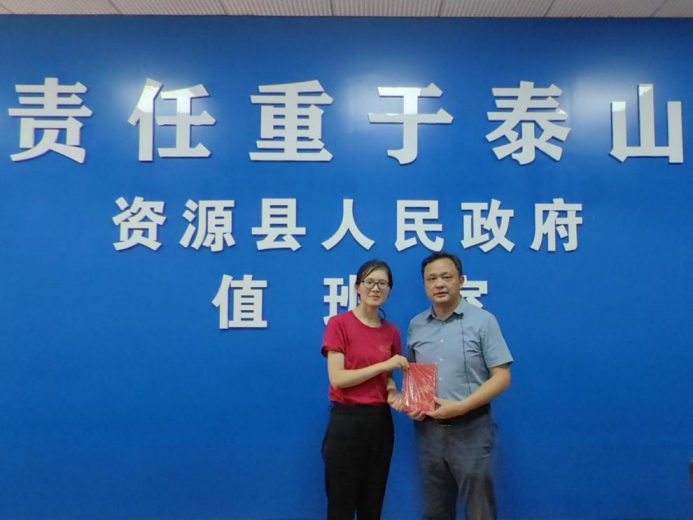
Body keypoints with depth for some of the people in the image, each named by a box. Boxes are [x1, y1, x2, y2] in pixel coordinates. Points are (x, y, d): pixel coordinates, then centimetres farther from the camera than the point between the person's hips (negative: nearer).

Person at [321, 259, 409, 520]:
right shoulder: (339, 324, -9)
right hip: (347, 420, -5)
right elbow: (337, 378, -15)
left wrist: (393, 393, -6)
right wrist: (384, 364, -15)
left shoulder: (391, 332, 7)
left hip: (381, 421, 5)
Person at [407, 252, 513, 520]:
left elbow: (501, 377, -9)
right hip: (428, 429, 4)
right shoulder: (416, 325, 6)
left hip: (470, 428, -4)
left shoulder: (483, 321, -7)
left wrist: (460, 407, -19)